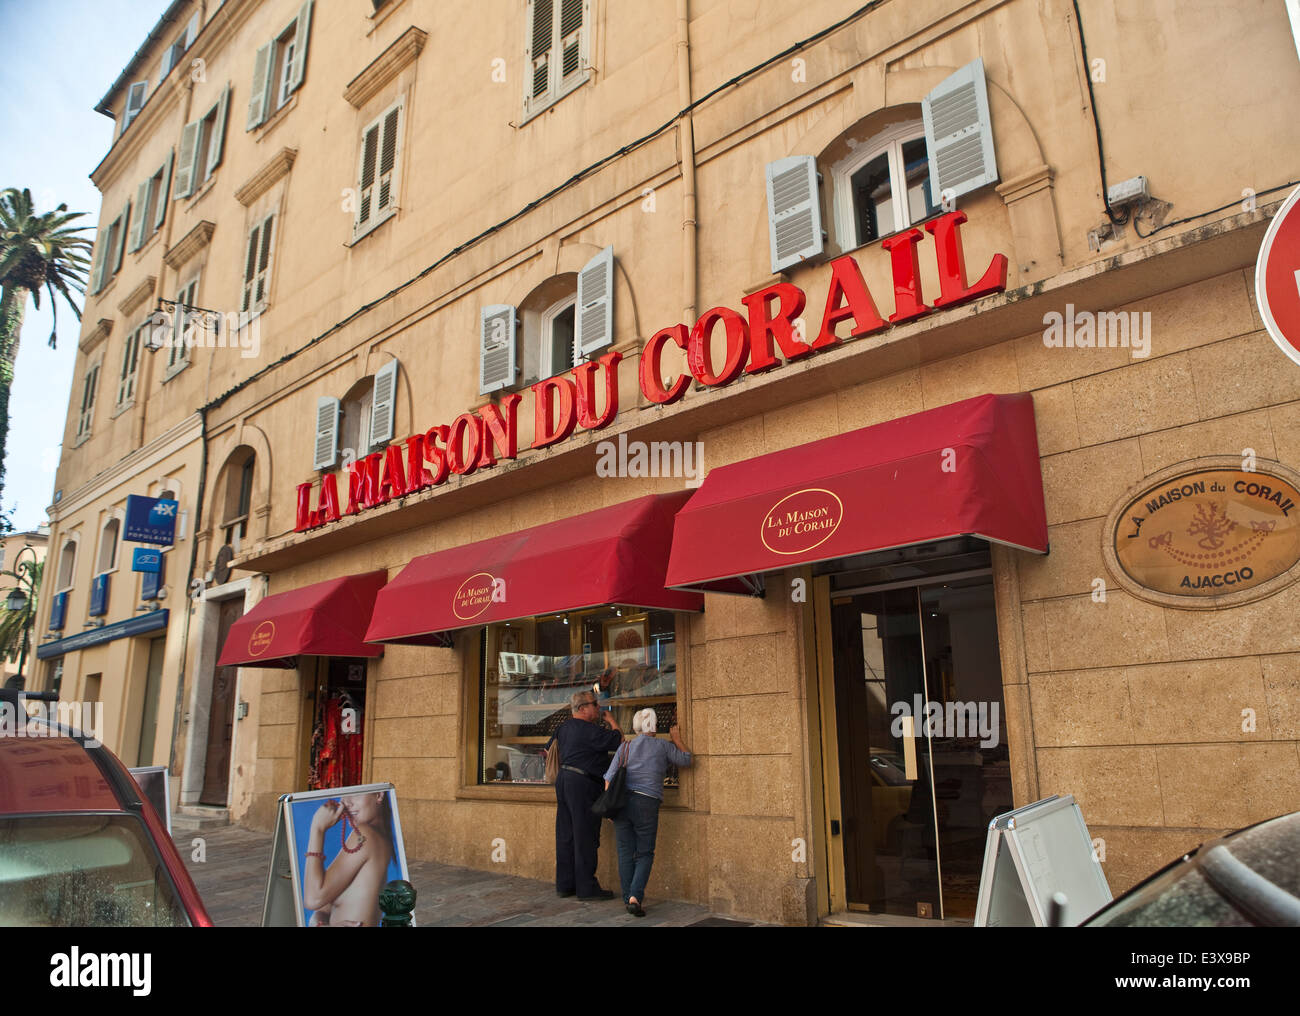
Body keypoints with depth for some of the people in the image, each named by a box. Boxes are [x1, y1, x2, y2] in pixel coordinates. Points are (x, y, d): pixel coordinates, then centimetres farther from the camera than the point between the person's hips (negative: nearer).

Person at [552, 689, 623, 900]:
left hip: (564, 778, 9)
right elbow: (619, 741, -12)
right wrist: (611, 721, 2)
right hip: (582, 783, -9)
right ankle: (586, 888, 2)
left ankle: (564, 884, 18)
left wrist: (603, 728, 18)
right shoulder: (589, 730, -15)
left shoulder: (564, 728, 13)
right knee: (585, 837, -3)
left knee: (565, 835, 12)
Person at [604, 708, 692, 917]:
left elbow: (609, 778, 5)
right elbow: (686, 759, 16)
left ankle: (627, 899, 13)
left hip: (622, 801, 3)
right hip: (647, 803, -3)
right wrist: (677, 739, 27)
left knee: (625, 852, 10)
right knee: (645, 853, 5)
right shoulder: (663, 746, 4)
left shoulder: (626, 747, 10)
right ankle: (635, 896, -11)